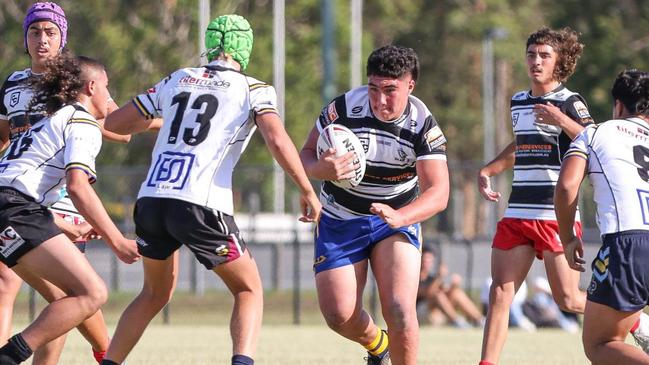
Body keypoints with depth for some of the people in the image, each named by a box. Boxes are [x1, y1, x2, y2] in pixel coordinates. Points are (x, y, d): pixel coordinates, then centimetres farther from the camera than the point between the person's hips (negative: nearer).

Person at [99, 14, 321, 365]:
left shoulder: (177, 80, 17)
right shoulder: (253, 90, 5)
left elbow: (114, 122, 23)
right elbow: (277, 141, -11)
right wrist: (307, 191, -4)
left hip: (150, 200, 5)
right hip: (201, 206, -5)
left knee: (155, 293, 25)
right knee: (249, 290, 9)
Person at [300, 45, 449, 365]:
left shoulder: (423, 125, -19)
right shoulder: (344, 108, -19)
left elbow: (438, 193, -26)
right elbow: (306, 155, -8)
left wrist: (400, 217, -46)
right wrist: (324, 169, -34)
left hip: (398, 218, -1)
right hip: (340, 220, 1)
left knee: (399, 309, -20)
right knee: (339, 315, -6)